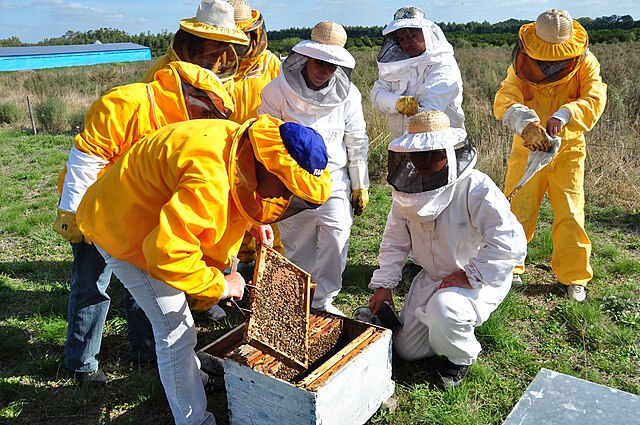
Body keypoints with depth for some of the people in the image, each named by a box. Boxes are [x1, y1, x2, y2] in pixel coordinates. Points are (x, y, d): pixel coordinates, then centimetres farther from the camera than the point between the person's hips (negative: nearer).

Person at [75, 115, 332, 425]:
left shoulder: (240, 147, -10)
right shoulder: (211, 179, -39)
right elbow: (168, 252, -39)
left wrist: (251, 222, -3)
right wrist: (220, 285, -25)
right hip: (124, 230, -9)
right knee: (175, 330, -6)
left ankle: (191, 374, 48)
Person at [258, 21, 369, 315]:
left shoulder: (347, 94, -2)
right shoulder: (277, 90, -8)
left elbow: (356, 142, 6)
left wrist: (360, 186, 9)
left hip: (334, 178, 1)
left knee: (337, 232, -15)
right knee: (296, 243, 6)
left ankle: (324, 299, 3)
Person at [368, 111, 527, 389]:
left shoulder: (477, 188, -27)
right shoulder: (406, 188, -7)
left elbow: (510, 242, -33)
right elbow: (395, 239, 2)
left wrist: (467, 276, -29)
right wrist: (383, 284, -2)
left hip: (481, 280, -6)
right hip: (432, 277, 6)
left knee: (444, 310, -38)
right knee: (407, 349, 9)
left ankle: (462, 357, -3)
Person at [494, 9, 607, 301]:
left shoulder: (584, 63, -8)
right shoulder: (521, 66, -9)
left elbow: (595, 99, -23)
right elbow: (504, 101, -25)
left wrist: (563, 116, -43)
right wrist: (527, 124, -45)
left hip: (568, 149, 1)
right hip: (528, 148, 0)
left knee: (570, 214, 2)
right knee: (517, 211, 2)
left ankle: (573, 276, 17)